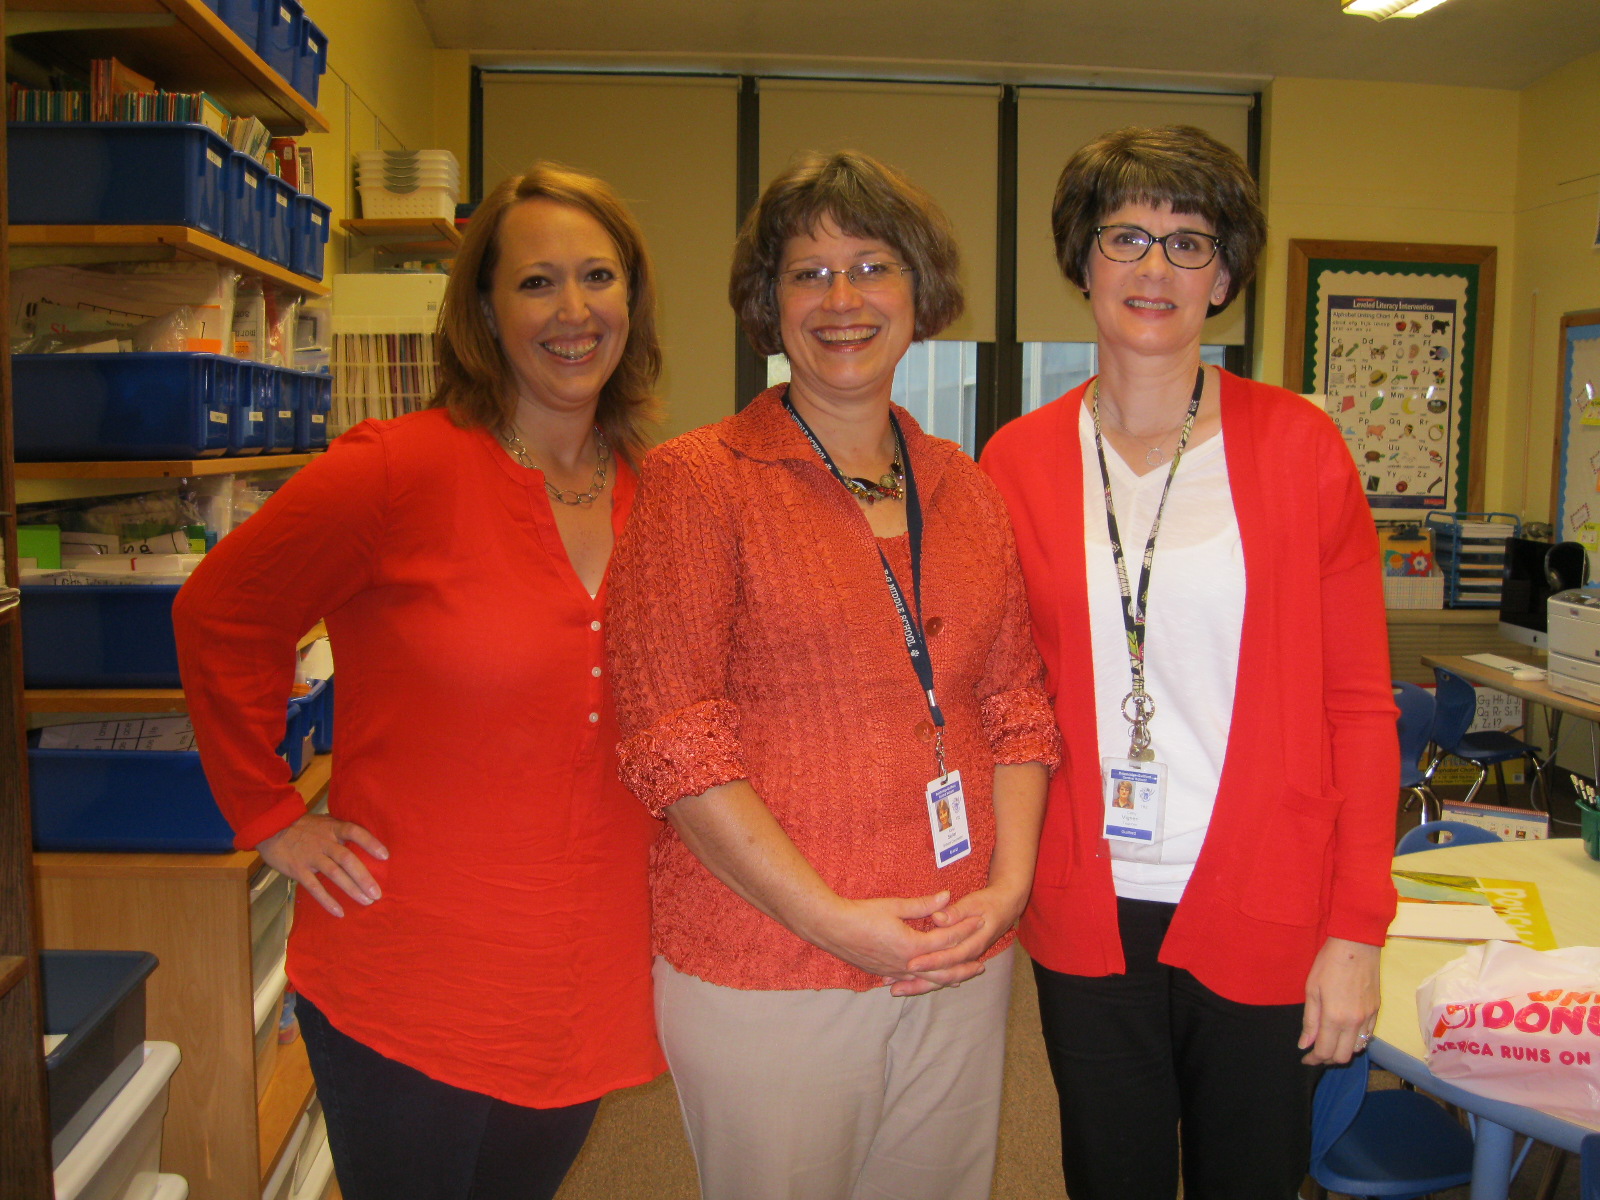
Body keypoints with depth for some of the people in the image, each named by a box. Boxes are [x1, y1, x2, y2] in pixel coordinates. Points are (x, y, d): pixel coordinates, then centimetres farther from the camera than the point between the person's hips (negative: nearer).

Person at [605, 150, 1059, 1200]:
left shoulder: (964, 487, 8)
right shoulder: (698, 480, -7)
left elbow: (1016, 702, 10)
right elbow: (672, 738, -13)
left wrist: (1009, 882, -4)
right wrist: (833, 918, -16)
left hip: (961, 961, 5)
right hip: (766, 975, -4)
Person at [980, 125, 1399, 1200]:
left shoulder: (1300, 446, -3)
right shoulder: (1017, 462, 0)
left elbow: (1359, 702, -2)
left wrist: (1357, 927, -6)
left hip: (1265, 915, -1)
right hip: (1089, 915, 1)